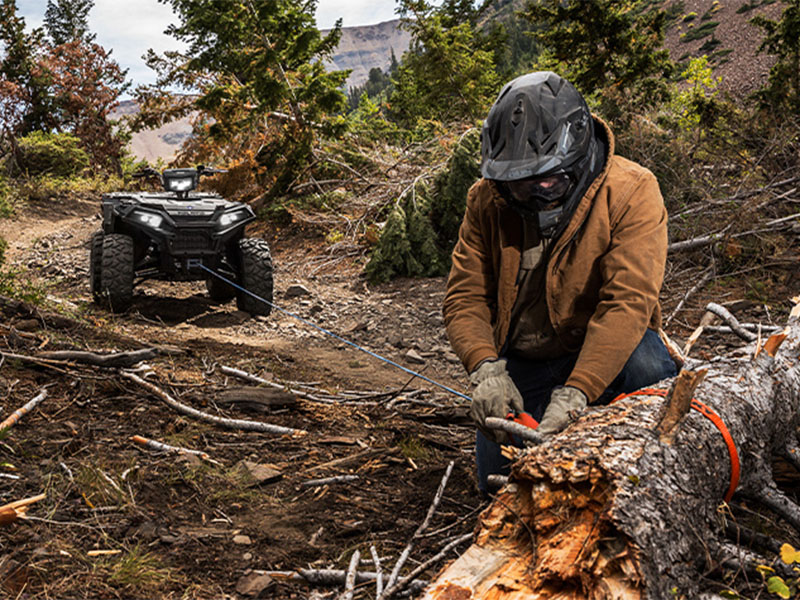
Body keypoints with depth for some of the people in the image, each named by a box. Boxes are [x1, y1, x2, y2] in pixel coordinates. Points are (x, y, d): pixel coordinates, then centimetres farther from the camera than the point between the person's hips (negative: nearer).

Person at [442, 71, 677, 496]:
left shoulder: (631, 191, -20)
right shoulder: (486, 198, -8)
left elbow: (627, 302, -30)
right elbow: (465, 296, -9)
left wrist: (574, 393, -41)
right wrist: (486, 369, -29)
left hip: (606, 349, -3)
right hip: (521, 363, 3)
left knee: (648, 369, -35)